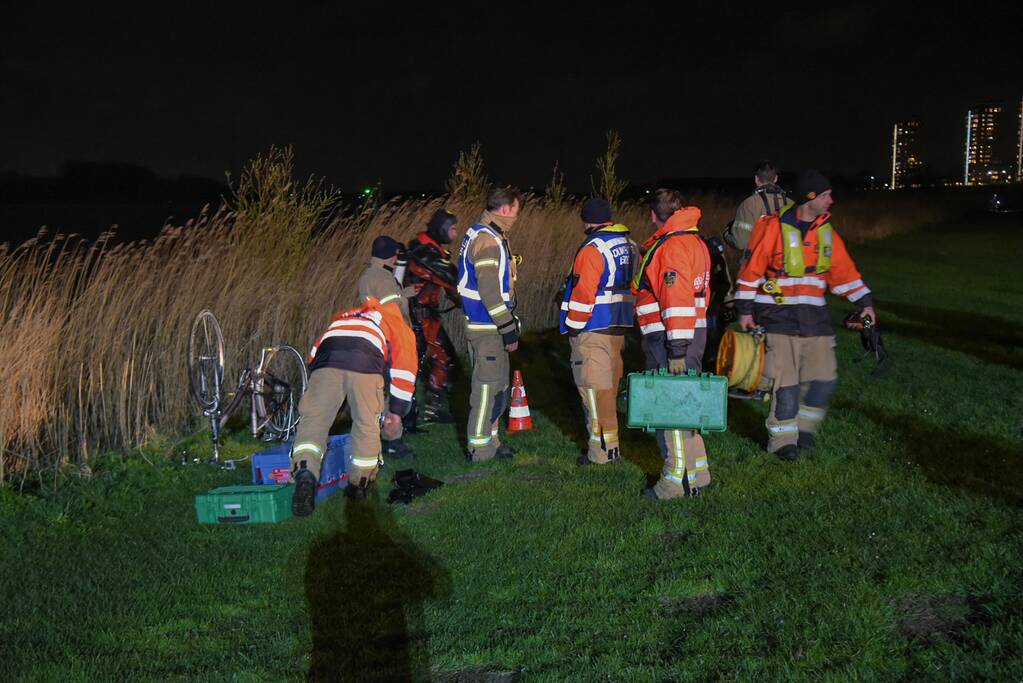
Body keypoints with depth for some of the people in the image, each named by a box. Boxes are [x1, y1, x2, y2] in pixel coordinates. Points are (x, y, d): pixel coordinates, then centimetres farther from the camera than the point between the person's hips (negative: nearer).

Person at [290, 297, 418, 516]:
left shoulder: (343, 317, 45)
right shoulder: (398, 324, 34)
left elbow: (315, 352, 41)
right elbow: (405, 368, 24)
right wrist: (396, 412, 29)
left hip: (326, 359, 3)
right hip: (366, 362, -2)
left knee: (313, 419, 2)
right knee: (367, 424, 12)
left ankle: (304, 472, -20)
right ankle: (358, 484, 20)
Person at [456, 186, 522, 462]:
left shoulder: (481, 233, 15)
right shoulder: (487, 240, -19)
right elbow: (490, 291, -24)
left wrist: (509, 324, 24)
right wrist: (509, 329, -19)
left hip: (488, 325, 11)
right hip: (487, 328, -11)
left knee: (497, 384, 18)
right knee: (488, 385, -4)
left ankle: (490, 438, 29)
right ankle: (480, 449, 4)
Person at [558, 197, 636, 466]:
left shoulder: (592, 250, -15)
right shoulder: (628, 244, 12)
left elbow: (583, 293, -18)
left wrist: (574, 326, -9)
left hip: (594, 330, -9)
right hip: (619, 327, 9)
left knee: (594, 387, -3)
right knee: (609, 385, 18)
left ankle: (603, 450, -2)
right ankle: (611, 442, 28)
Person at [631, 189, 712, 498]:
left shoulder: (671, 246, -15)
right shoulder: (694, 240, 17)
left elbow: (677, 300, -22)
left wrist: (676, 350, -24)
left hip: (670, 336, -10)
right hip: (692, 332, 10)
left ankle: (678, 480, 1)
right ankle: (697, 473, 25)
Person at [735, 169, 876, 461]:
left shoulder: (826, 231, 10)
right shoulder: (774, 228, -9)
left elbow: (844, 270, 15)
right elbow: (752, 269, -7)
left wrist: (864, 302, 10)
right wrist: (746, 310, -7)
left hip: (814, 316, 6)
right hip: (779, 315, -6)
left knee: (824, 377, 4)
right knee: (785, 381, -5)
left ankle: (804, 427, 25)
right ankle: (782, 439, 9)